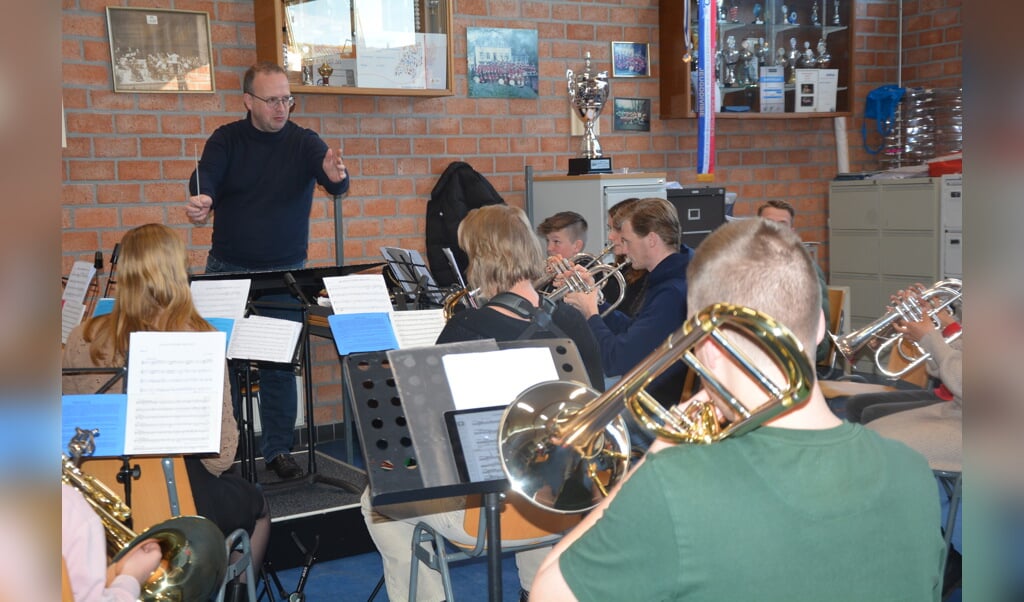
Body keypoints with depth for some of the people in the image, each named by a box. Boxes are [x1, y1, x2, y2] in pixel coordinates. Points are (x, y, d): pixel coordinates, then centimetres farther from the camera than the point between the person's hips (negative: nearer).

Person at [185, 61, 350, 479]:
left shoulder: (303, 142, -3)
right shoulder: (227, 139, -1)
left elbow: (336, 184, -19)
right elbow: (205, 177, -16)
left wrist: (336, 176, -44)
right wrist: (203, 200, -40)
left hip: (284, 273, -1)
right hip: (227, 270, 1)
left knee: (279, 364, 3)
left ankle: (278, 449, 15)